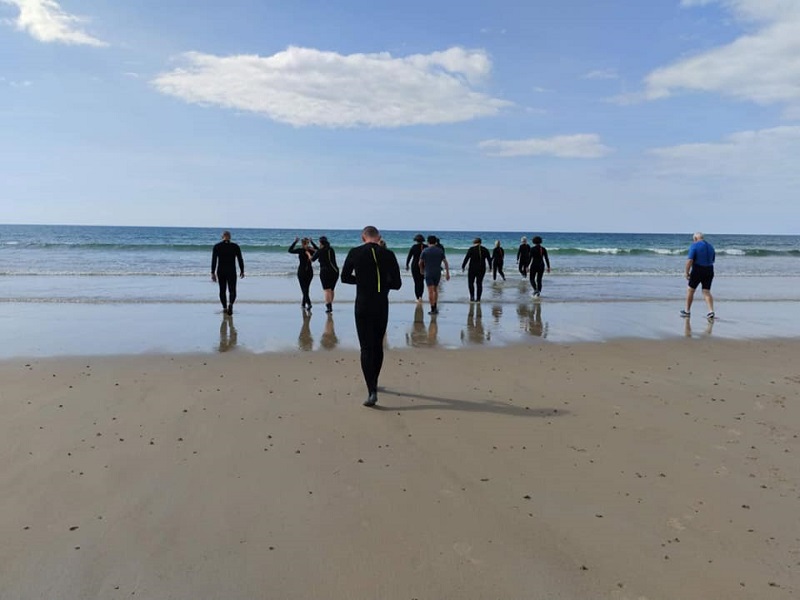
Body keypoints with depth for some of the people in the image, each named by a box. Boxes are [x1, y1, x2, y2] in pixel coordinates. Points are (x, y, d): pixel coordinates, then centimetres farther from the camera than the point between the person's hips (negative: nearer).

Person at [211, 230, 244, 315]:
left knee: (222, 290, 20)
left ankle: (224, 308, 25)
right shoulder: (235, 246, -2)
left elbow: (214, 260, -7)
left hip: (220, 271, 1)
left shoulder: (217, 246, -2)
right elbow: (240, 260, -1)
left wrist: (213, 273, -6)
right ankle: (230, 304, -25)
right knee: (232, 291, 4)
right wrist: (242, 271, 11)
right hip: (232, 272, -1)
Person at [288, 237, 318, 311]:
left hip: (302, 271, -5)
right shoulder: (311, 250, 0)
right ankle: (304, 304, 23)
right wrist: (312, 242, 20)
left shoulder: (300, 250, -11)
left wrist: (295, 242, 4)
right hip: (310, 271, 5)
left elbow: (290, 250, 0)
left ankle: (309, 304, -19)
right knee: (306, 288, 16)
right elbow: (317, 249, 23)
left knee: (304, 289, -3)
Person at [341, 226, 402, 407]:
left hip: (363, 305, -2)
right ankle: (374, 384, 31)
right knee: (378, 345, 17)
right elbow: (397, 283, 0)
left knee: (366, 348, -2)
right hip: (382, 306, 2)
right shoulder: (388, 254, -3)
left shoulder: (355, 253, -4)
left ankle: (372, 391, -12)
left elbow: (345, 278, 5)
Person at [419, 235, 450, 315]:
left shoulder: (425, 251, -3)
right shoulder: (440, 251, 2)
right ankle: (435, 307, 19)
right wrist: (447, 273, 3)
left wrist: (421, 270, 23)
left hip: (428, 273, -3)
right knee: (435, 289, 21)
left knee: (430, 291, -3)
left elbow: (420, 263, 4)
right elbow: (445, 262, -1)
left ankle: (433, 310, -5)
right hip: (438, 273, 3)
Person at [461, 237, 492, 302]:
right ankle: (478, 298, 9)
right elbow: (489, 259, 8)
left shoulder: (471, 249, -8)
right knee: (479, 283, 11)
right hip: (482, 269, 3)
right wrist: (490, 267, 21)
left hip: (472, 268, -3)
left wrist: (463, 267, -2)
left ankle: (472, 296, -4)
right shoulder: (485, 250, 3)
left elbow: (466, 258, -10)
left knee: (470, 283, 9)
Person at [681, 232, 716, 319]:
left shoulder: (694, 246, -8)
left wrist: (686, 272, -11)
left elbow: (690, 260, -17)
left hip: (697, 270, -5)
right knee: (707, 292, 6)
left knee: (690, 290, 9)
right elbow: (712, 260, 18)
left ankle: (687, 311, 16)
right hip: (709, 271, 6)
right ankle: (711, 311, -9)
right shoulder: (710, 246, 14)